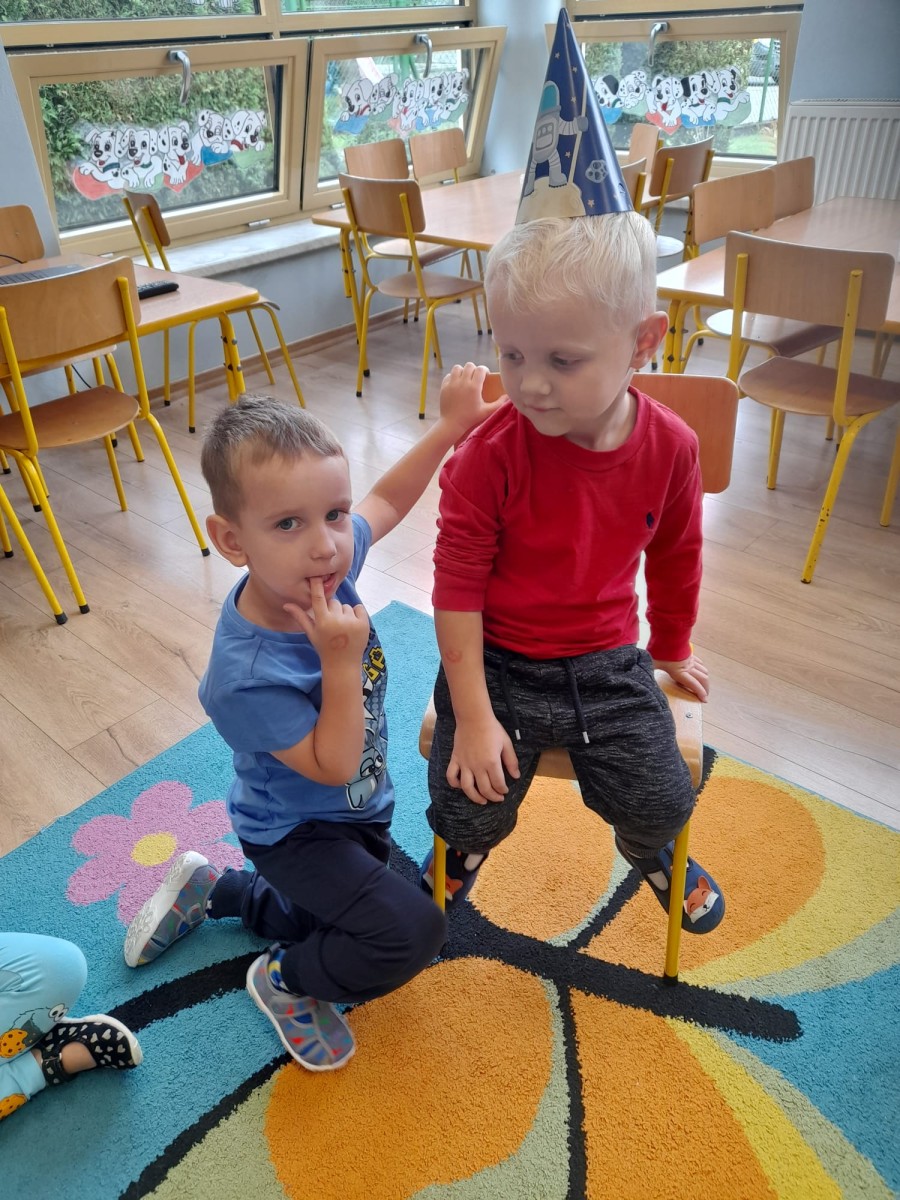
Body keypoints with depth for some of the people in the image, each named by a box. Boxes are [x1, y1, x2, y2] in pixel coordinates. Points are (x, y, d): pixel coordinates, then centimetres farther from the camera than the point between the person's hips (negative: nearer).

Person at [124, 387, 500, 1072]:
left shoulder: (326, 564, -22)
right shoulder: (246, 677, -39)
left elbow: (386, 500, -2)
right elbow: (334, 766, -29)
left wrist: (450, 426, -8)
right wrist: (342, 662, -41)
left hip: (358, 810, 7)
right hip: (296, 832, -7)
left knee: (333, 930, 26)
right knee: (412, 934, -21)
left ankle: (210, 891, 45)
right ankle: (284, 982, 9)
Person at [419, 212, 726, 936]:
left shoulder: (670, 447, -10)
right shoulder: (490, 455, -20)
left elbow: (675, 559, 8)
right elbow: (458, 585, -15)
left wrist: (672, 649, 21)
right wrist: (473, 716, -15)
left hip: (608, 663, 3)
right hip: (496, 663, -2)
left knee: (662, 804, 0)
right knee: (471, 812, -7)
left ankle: (650, 851, 42)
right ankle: (464, 847, 35)